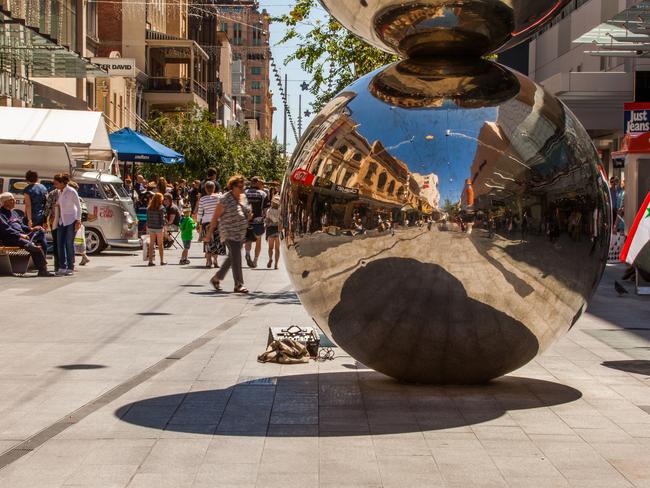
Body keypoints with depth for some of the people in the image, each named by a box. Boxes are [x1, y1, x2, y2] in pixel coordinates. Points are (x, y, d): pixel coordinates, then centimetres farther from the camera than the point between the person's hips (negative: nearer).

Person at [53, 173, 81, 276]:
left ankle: (70, 268, 0)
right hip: (61, 221, 7)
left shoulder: (72, 192, -13)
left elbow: (78, 206, -10)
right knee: (60, 244, 2)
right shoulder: (59, 192, 6)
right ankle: (62, 267, 7)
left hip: (71, 221, -7)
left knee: (69, 244, -6)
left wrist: (78, 220, -13)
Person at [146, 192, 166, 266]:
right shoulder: (161, 208, -12)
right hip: (159, 228, -4)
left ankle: (150, 261, 7)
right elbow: (162, 219, -13)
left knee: (151, 244, 9)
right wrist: (163, 227, -8)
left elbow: (147, 218, 5)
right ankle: (162, 261, 13)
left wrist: (147, 227, 12)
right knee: (160, 245, 8)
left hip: (150, 227, 4)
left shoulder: (149, 208, 2)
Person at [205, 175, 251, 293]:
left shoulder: (243, 197, 10)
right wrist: (209, 233, -7)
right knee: (236, 257, -12)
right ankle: (238, 285, -9)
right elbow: (215, 217, -8)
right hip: (229, 233, -8)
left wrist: (249, 216, 1)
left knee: (232, 257, 13)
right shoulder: (225, 199, -12)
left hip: (241, 233, 8)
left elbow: (247, 213, 25)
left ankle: (217, 278, 27)